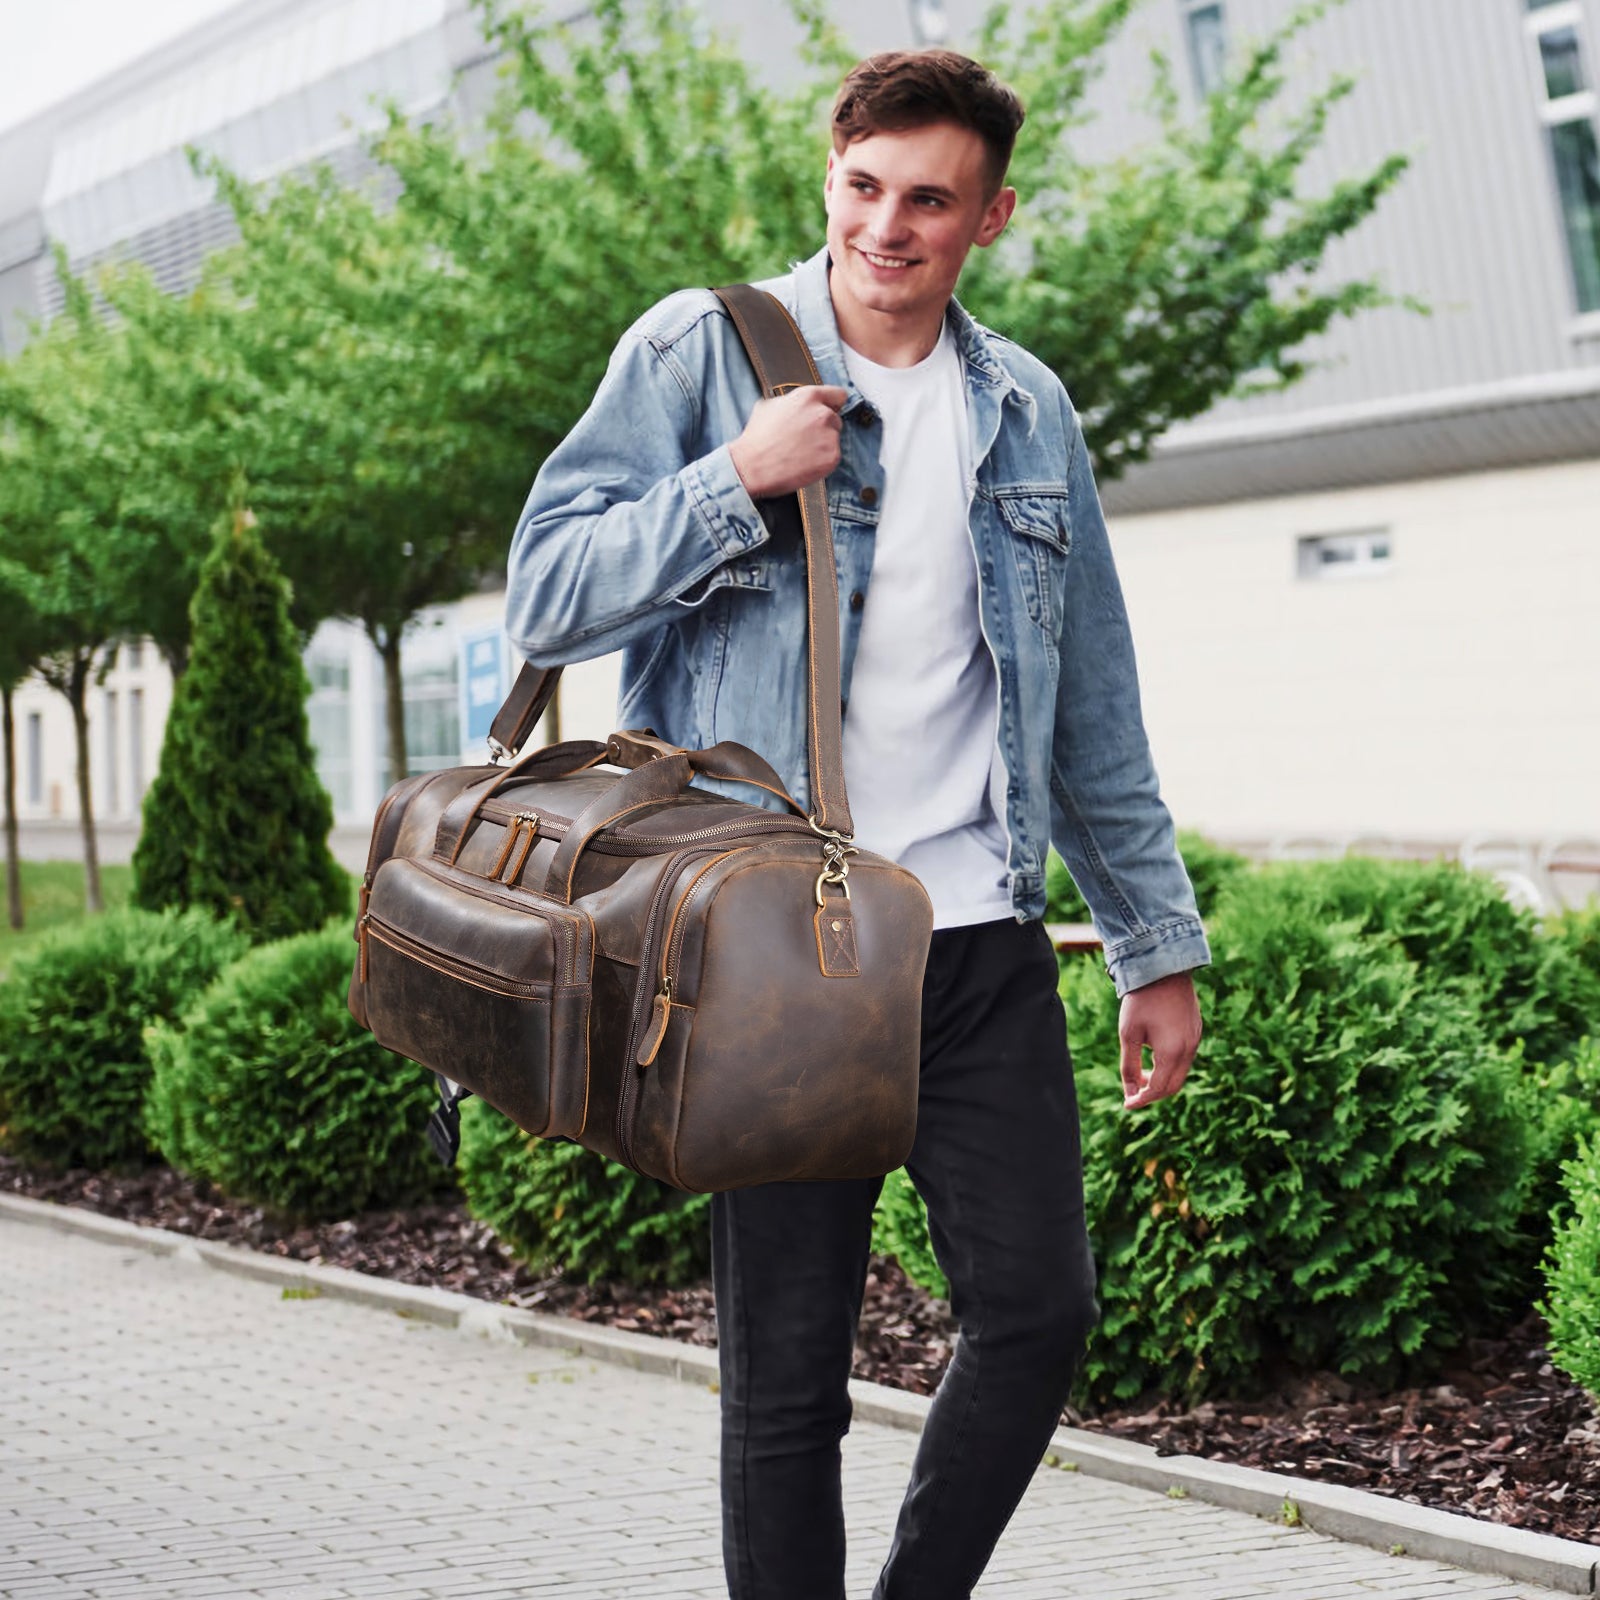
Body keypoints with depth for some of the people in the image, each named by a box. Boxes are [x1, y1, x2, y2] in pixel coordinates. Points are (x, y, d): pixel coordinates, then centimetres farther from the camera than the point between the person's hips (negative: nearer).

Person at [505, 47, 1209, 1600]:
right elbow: (543, 602, -4)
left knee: (1040, 1309, 1)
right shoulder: (702, 351, 1)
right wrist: (739, 479, -15)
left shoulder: (1026, 410, 14)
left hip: (981, 933, 4)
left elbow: (1093, 710, 19)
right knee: (786, 1368, 0)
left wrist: (1158, 942, 17)